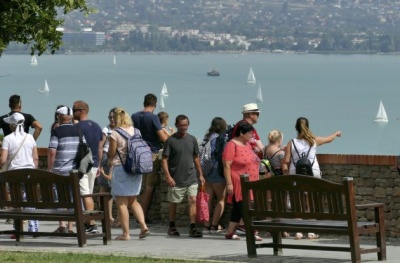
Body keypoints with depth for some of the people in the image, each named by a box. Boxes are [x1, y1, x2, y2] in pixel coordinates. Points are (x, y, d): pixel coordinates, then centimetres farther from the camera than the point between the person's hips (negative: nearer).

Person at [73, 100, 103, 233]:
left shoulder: (78, 127, -13)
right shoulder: (97, 127, 12)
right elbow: (100, 149, 15)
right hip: (93, 165, 8)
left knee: (85, 195, -8)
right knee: (89, 194, 15)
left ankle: (91, 224, -12)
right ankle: (88, 222, 17)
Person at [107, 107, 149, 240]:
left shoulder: (115, 134, -12)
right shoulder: (136, 132, 5)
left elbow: (111, 153, -8)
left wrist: (110, 160, 15)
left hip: (120, 168, -6)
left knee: (121, 203, 1)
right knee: (133, 200, 18)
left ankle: (126, 233, 0)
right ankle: (143, 226, 3)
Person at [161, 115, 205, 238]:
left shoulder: (192, 139, 7)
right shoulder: (171, 140, -6)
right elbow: (164, 159, -8)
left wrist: (200, 174, 15)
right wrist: (168, 176, -17)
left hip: (191, 178, 3)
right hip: (176, 179, -3)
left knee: (193, 200, -9)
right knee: (173, 203, 9)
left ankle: (193, 228, -9)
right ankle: (172, 227, 24)